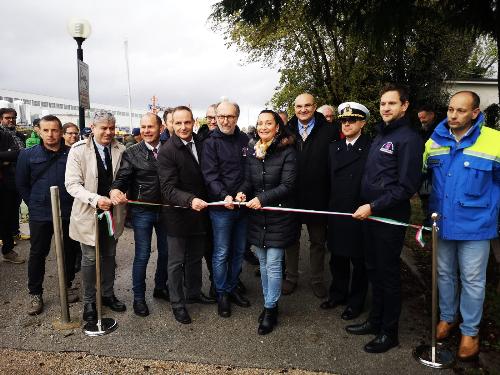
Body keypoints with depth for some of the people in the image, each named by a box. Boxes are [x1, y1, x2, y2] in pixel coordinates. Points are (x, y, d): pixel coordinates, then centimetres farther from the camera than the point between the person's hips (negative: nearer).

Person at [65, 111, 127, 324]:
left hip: (112, 211, 3)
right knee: (90, 258, 8)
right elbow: (72, 184, -14)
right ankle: (89, 302, 26)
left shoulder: (120, 150, -5)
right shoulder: (78, 150, -11)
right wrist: (95, 199, -27)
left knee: (109, 256, 17)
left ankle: (108, 294, 35)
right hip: (88, 213, -2)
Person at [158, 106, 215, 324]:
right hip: (178, 214, -5)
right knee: (177, 262, 8)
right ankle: (177, 304, 25)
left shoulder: (201, 144, 2)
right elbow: (169, 189, -23)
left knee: (196, 257, 21)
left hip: (199, 212, 6)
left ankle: (194, 292, 41)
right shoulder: (167, 151, -16)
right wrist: (190, 200, -39)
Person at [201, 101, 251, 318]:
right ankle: (222, 294, 22)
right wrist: (224, 195, -28)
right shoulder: (211, 143, -5)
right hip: (221, 206, -4)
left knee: (239, 251, 15)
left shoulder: (245, 140, 6)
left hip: (242, 204, 4)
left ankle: (232, 288, 32)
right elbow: (210, 175, -14)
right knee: (221, 253, 5)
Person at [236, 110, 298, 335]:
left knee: (273, 264, -1)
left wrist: (262, 199, -21)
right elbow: (248, 180, 10)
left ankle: (271, 309, 16)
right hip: (256, 216, 5)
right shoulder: (252, 151, 6)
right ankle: (268, 303, 31)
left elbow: (287, 185, -14)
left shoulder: (287, 152, -10)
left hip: (278, 216, -5)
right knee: (263, 263, 15)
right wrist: (242, 192, -11)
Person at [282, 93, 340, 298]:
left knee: (318, 241, 14)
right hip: (291, 196, 2)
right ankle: (291, 277, 33)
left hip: (317, 197, -1)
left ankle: (317, 280, 32)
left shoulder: (329, 131, -4)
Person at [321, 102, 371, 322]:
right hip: (336, 213, 5)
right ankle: (338, 294, 36)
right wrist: (328, 207, 5)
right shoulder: (334, 148, 9)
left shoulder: (370, 149, -10)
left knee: (359, 260, 10)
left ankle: (355, 302, 27)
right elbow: (329, 178, 9)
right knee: (337, 257, 17)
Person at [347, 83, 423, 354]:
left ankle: (389, 332, 20)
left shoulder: (408, 138, -11)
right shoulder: (379, 136, 15)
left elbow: (407, 187, -17)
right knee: (373, 270, 16)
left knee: (388, 274, 4)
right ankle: (375, 321, 32)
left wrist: (373, 207, -18)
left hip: (390, 218, -8)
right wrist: (365, 206, 9)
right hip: (370, 216, 8)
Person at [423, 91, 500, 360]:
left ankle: (470, 331, 27)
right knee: (445, 274, 18)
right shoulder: (433, 142, 0)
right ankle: (447, 317, 38)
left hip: (475, 225, -3)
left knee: (472, 279, 9)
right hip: (441, 223, 4)